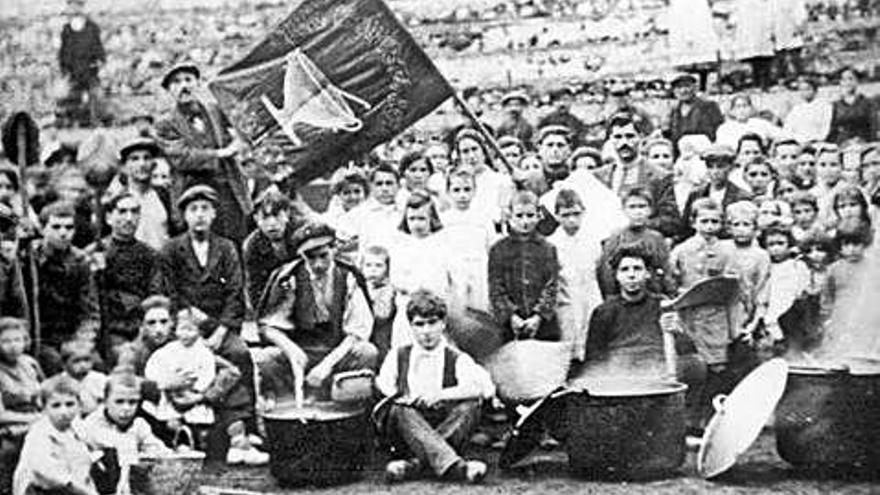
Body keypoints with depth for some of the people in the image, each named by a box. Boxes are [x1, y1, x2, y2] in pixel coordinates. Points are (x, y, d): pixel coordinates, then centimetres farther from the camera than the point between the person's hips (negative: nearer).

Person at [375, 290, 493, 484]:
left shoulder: (457, 360, 4)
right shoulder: (397, 357, 11)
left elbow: (486, 387, -16)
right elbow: (381, 389, -3)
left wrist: (442, 395, -24)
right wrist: (410, 399, -19)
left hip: (447, 429, 0)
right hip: (405, 425, 0)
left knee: (469, 405, -26)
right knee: (399, 411, -32)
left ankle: (415, 463, -38)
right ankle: (454, 466, -50)